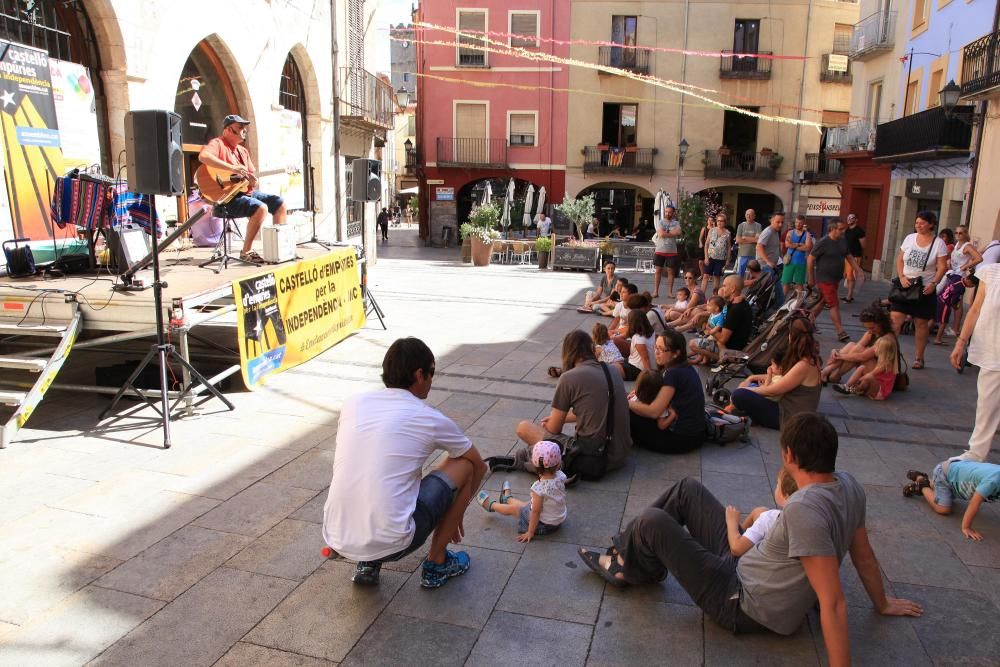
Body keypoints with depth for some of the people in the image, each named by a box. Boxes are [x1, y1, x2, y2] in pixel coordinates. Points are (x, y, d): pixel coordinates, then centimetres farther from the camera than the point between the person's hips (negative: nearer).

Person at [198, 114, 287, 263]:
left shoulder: (243, 150, 19)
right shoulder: (218, 143, -8)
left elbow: (253, 175, 18)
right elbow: (203, 156, -30)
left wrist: (253, 180, -8)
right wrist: (232, 168, -33)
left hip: (246, 191, 9)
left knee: (280, 203, 3)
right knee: (261, 208, -30)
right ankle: (246, 251, -20)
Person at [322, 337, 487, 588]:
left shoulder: (353, 403, 9)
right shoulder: (431, 419, 0)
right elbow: (479, 466, 17)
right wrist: (455, 514, 35)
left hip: (336, 540, 5)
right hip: (389, 543, -5)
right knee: (466, 465, 11)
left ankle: (367, 564, 22)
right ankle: (436, 564, 22)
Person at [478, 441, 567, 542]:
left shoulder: (539, 487, -34)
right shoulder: (561, 477, -19)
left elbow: (536, 512, -26)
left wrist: (530, 532, -18)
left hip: (544, 525, -6)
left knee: (513, 508, 17)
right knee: (527, 504, 30)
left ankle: (491, 505, 47)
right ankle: (507, 498, 61)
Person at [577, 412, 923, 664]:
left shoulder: (803, 511, -35)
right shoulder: (849, 485, -8)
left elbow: (833, 604, -34)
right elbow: (864, 556, 5)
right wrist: (882, 604, 22)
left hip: (744, 607, -9)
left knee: (652, 523, -12)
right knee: (686, 489, 8)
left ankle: (630, 569, 22)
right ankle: (628, 552, 21)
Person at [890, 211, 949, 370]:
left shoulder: (938, 243, -4)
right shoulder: (909, 238, 4)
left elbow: (942, 267, -6)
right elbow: (899, 260, 6)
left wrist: (934, 283, -20)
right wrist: (901, 277, -9)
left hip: (925, 289, -2)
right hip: (905, 285, 2)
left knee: (921, 323, 7)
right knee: (895, 319, -9)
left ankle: (918, 357, 17)